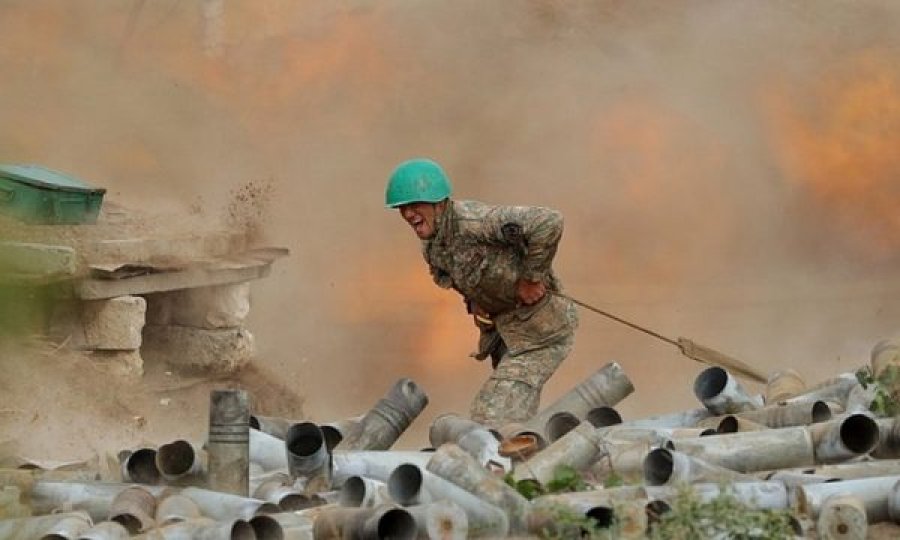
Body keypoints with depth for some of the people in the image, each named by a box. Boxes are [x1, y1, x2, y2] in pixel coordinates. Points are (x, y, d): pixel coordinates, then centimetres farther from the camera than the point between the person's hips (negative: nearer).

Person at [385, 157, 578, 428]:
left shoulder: (473, 220, -27)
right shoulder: (431, 247, 2)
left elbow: (549, 222, -36)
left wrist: (532, 277, -27)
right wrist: (472, 301, 6)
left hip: (541, 330, -10)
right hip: (504, 329, 10)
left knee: (491, 416, -17)